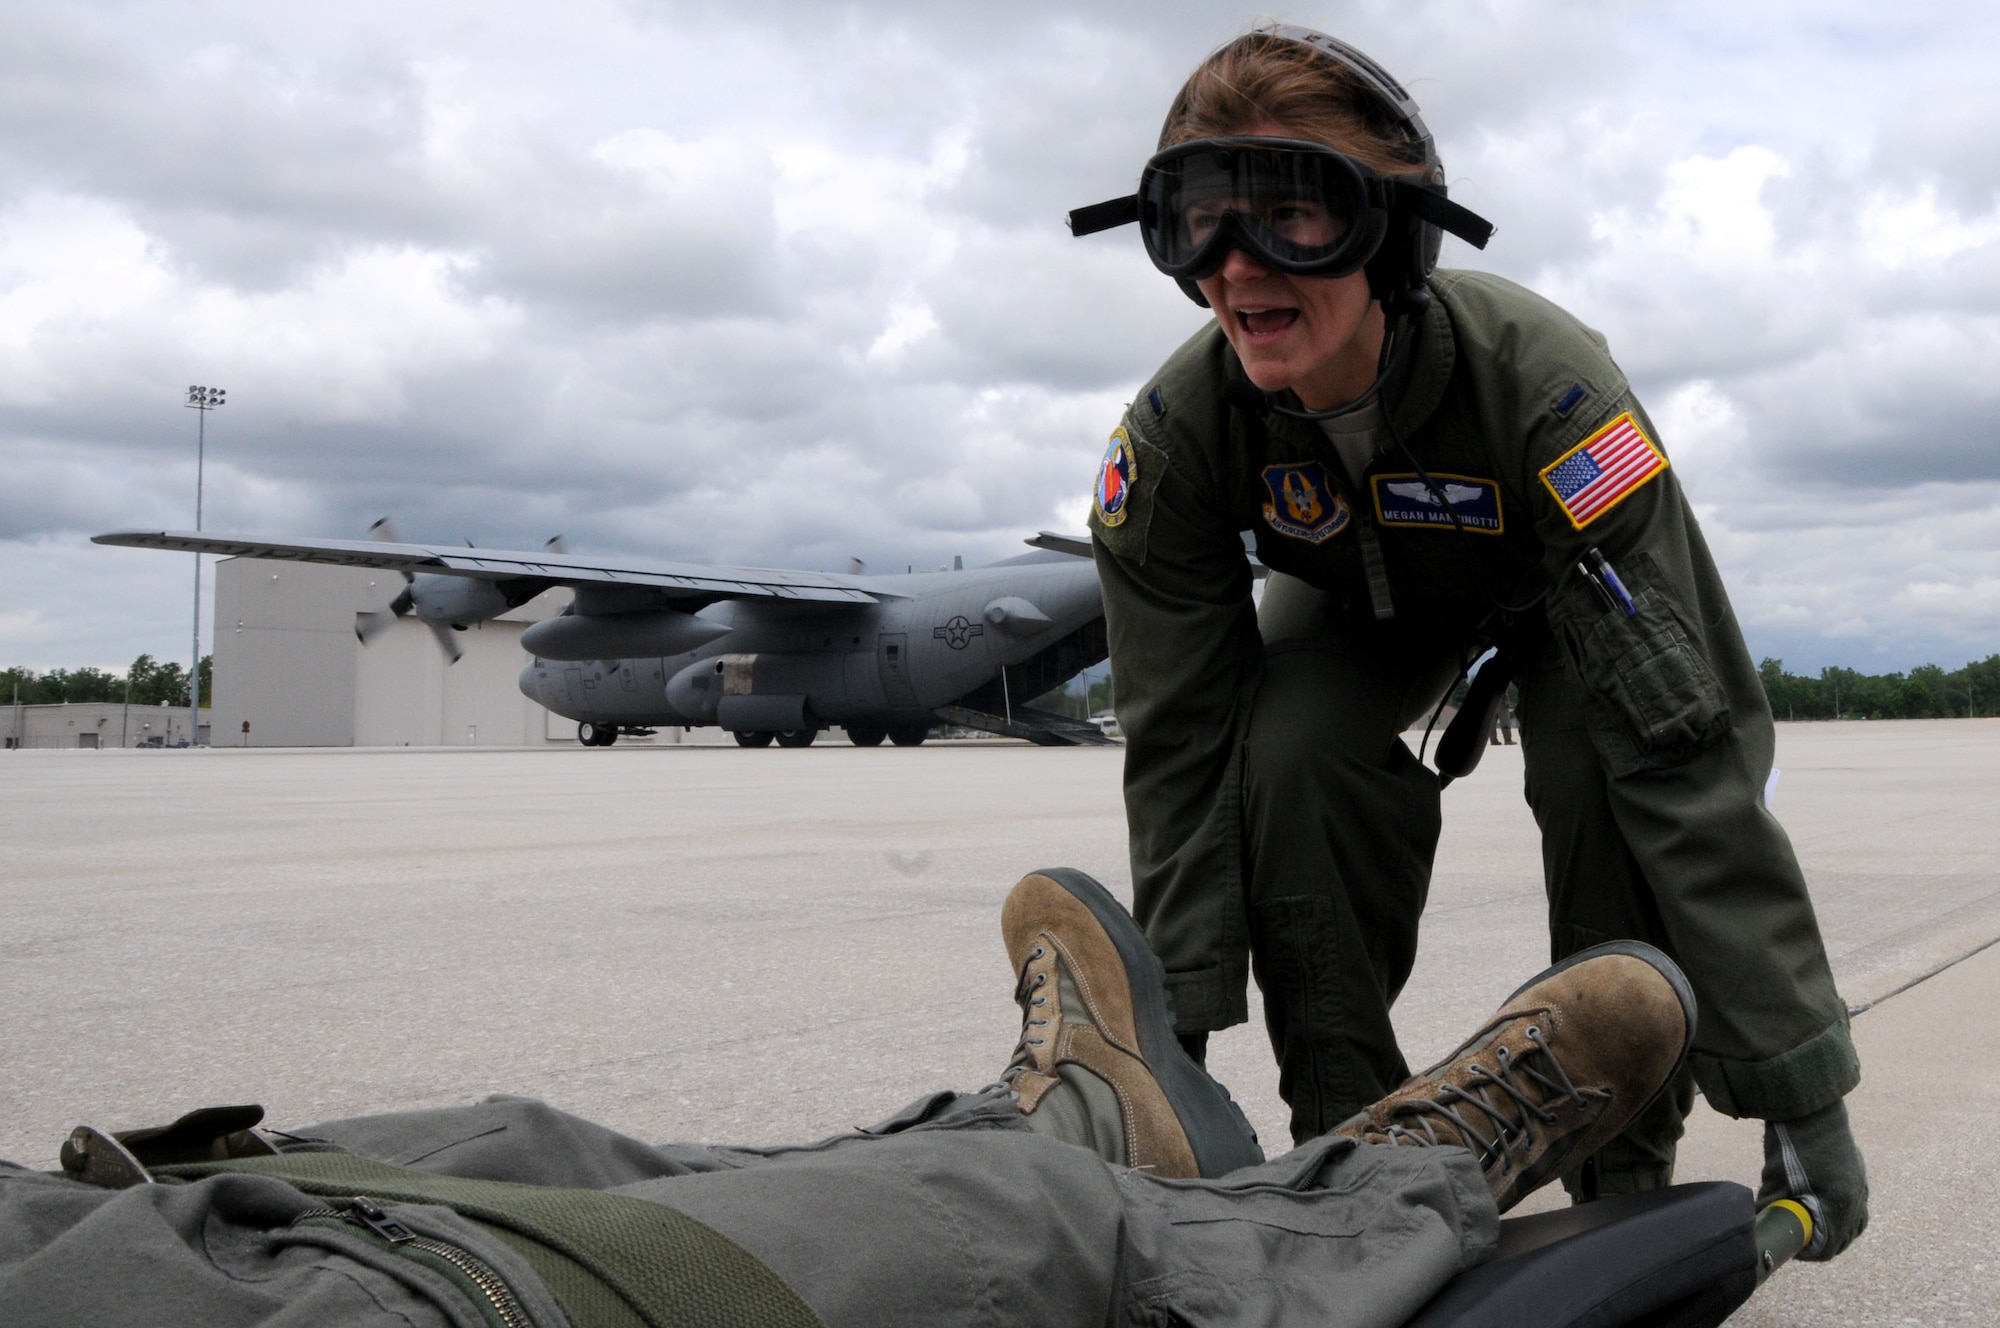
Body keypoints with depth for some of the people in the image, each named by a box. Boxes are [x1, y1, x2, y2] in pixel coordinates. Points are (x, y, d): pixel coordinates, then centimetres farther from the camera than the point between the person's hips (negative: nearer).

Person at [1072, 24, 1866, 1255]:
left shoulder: (1540, 380, -41)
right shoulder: (1177, 429, -31)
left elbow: (1684, 744, -42)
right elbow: (1181, 749, -24)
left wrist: (1802, 1091, -41)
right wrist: (1174, 1038, -27)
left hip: (1560, 587, -2)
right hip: (1365, 602, 2)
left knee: (1612, 764, -31)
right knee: (1286, 759, -27)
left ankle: (1627, 1166, -8)